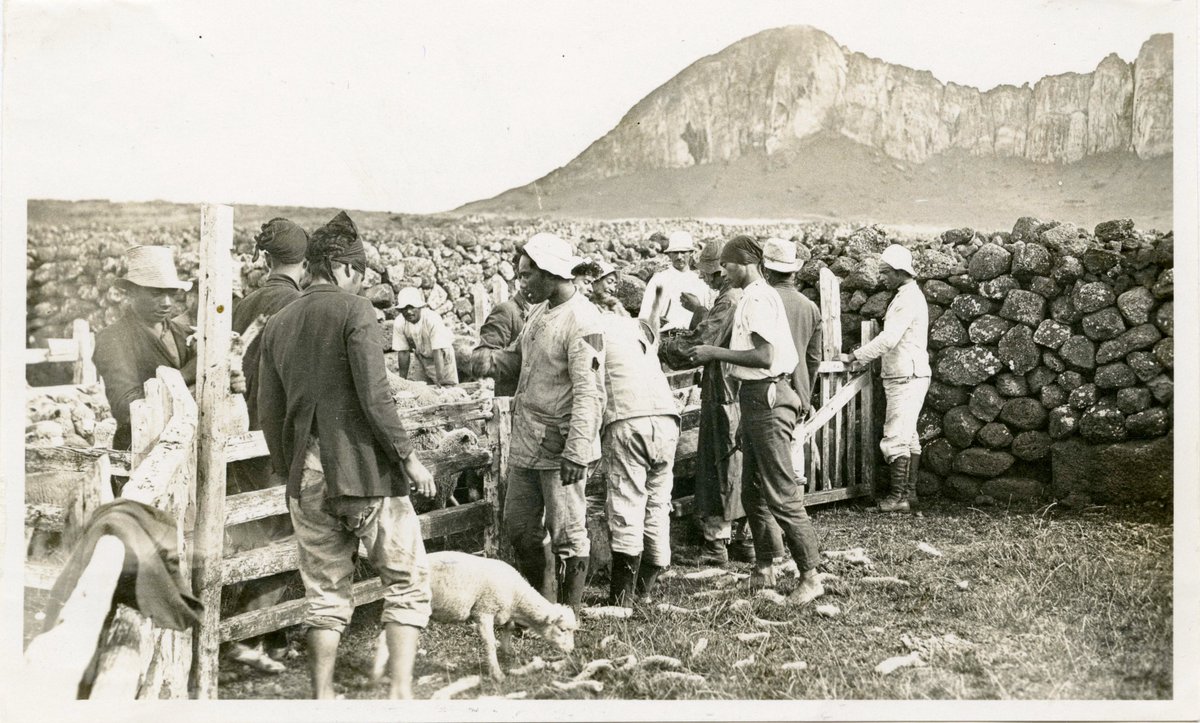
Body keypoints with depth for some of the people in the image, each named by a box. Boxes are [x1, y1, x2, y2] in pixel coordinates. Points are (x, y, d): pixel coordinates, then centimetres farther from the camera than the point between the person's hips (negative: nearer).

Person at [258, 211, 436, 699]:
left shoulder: (277, 324, 10)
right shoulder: (353, 310, -8)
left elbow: (268, 411, 12)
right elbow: (374, 396, -15)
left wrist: (285, 468, 24)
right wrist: (407, 456, -8)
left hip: (307, 477, 6)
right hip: (365, 467, -6)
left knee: (325, 592, 15)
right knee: (408, 581, 6)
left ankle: (322, 697, 17)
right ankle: (400, 690, -1)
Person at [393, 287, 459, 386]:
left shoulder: (432, 319, -34)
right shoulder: (399, 323, -21)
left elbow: (438, 351, -36)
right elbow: (403, 352, -12)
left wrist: (440, 380, -39)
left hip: (441, 356, -3)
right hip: (420, 357, 3)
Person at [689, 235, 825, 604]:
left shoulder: (757, 298, -13)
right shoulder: (760, 296, 18)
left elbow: (764, 356, -23)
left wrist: (717, 353, -15)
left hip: (766, 398, -11)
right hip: (758, 397, 11)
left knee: (781, 493, -9)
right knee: (752, 493, 15)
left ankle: (811, 576, -5)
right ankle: (765, 567, 24)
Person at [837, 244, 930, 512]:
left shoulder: (907, 299, -17)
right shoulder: (910, 296, 17)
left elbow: (888, 339, -24)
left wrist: (855, 356, -20)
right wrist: (864, 353, 14)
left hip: (905, 379, -11)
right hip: (910, 376, 11)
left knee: (895, 438, -9)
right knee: (908, 436, 14)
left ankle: (898, 497, -7)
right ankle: (909, 492, 21)